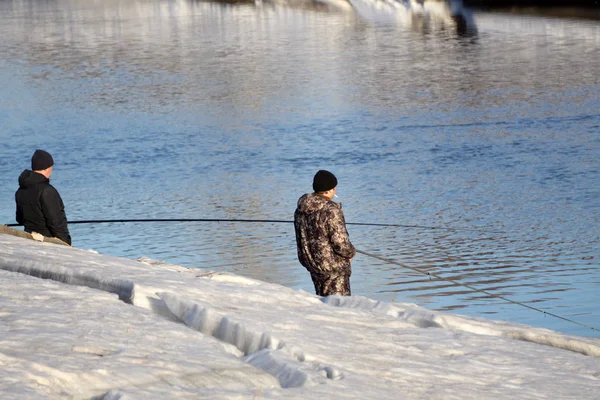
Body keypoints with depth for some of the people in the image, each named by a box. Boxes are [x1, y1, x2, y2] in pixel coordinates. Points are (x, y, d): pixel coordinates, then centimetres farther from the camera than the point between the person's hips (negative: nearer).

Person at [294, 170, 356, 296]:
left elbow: (301, 238, 11)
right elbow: (340, 242, -23)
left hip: (311, 262, 8)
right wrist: (350, 253, -2)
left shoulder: (301, 210, 2)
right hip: (332, 266, -8)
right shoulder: (331, 211, -23)